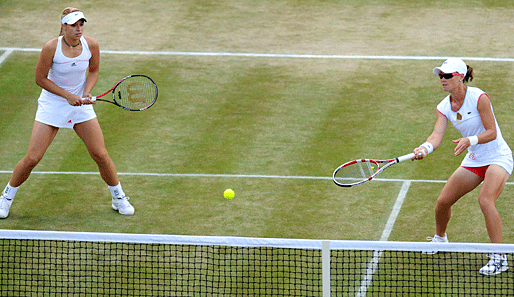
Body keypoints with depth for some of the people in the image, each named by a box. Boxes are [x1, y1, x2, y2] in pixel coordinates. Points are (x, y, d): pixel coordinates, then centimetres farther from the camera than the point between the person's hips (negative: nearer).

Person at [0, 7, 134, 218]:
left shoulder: (91, 45, -11)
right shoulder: (51, 47, -20)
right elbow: (40, 78, -11)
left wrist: (87, 91, -11)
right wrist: (68, 95, -17)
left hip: (81, 105, 3)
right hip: (52, 104, -3)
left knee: (100, 154, -1)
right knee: (32, 158, -6)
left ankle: (119, 198, 19)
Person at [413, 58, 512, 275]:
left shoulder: (479, 98, -21)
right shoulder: (444, 107, -3)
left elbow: (492, 132, -20)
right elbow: (437, 135, -15)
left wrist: (470, 140, -38)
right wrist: (426, 148, -37)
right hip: (473, 160, 7)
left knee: (485, 200, -29)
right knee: (443, 202, 5)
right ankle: (440, 239, 38)